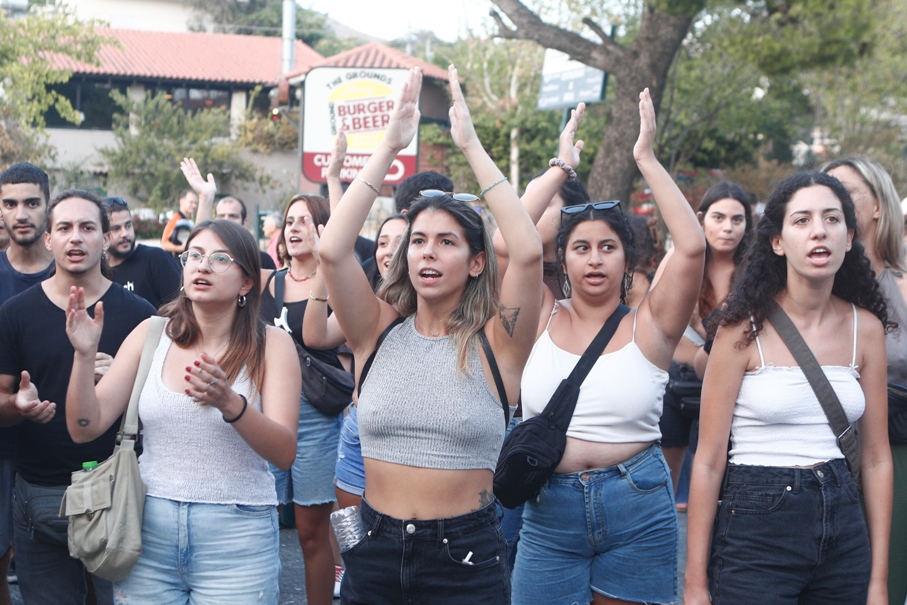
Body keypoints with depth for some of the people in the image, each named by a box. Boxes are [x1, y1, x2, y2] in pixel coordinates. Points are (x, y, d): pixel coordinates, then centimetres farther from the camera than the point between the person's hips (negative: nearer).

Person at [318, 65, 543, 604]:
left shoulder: (494, 344, -6)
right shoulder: (380, 332, 1)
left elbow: (528, 252, -20)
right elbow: (332, 251, -13)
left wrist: (472, 146, -16)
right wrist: (390, 147, -13)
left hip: (467, 558, -2)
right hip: (375, 550, 3)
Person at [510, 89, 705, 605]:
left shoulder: (648, 327, -2)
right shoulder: (544, 321, 3)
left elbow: (692, 246, -14)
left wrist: (647, 159, -9)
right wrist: (561, 168, -1)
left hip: (638, 510, -1)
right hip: (550, 509, 1)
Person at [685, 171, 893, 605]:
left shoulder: (866, 327, 2)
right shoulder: (744, 328, -9)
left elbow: (876, 457, 6)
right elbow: (708, 461, -9)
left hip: (843, 530, 4)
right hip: (755, 529, -4)